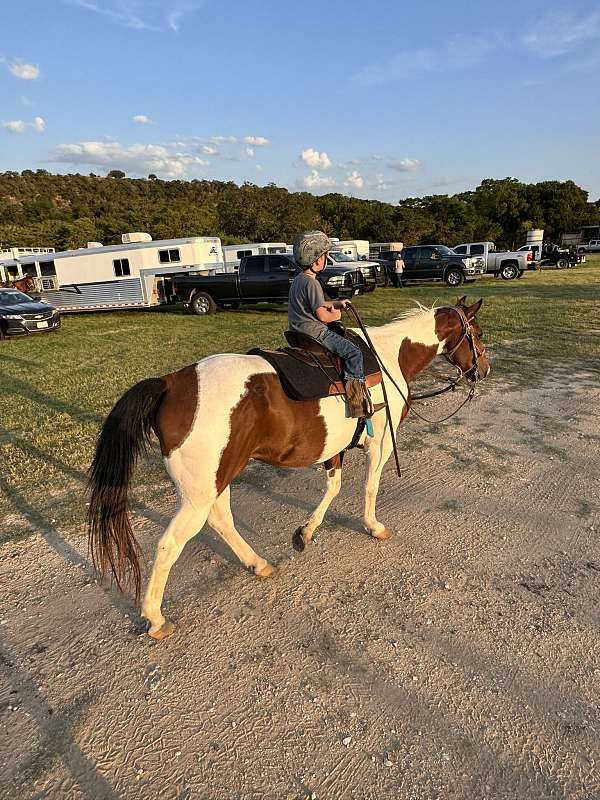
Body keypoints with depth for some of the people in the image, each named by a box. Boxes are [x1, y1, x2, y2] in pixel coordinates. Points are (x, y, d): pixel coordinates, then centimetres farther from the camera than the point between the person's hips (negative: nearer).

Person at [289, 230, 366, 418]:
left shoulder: (298, 279, 12)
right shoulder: (312, 283, -20)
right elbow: (322, 315, -21)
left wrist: (336, 303, 17)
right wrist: (335, 315, -1)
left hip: (298, 331, 11)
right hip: (314, 332, -11)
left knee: (341, 335, 29)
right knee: (353, 352, -11)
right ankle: (355, 390, -14)